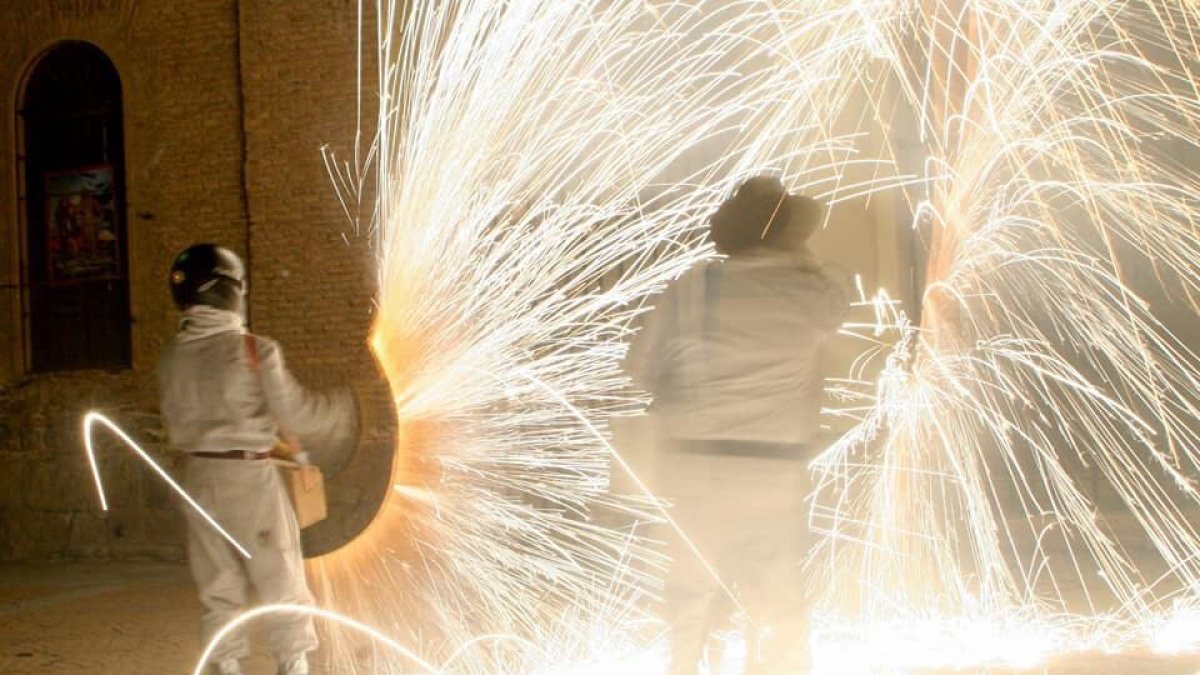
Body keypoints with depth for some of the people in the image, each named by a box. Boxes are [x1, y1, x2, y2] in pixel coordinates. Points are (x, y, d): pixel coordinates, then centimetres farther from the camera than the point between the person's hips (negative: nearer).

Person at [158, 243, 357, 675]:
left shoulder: (172, 356, 1)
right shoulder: (254, 350, -13)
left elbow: (176, 425, 9)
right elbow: (296, 413, -10)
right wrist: (349, 408, 5)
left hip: (201, 476, 5)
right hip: (251, 476, -5)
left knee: (219, 590, 13)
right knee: (282, 584, 6)